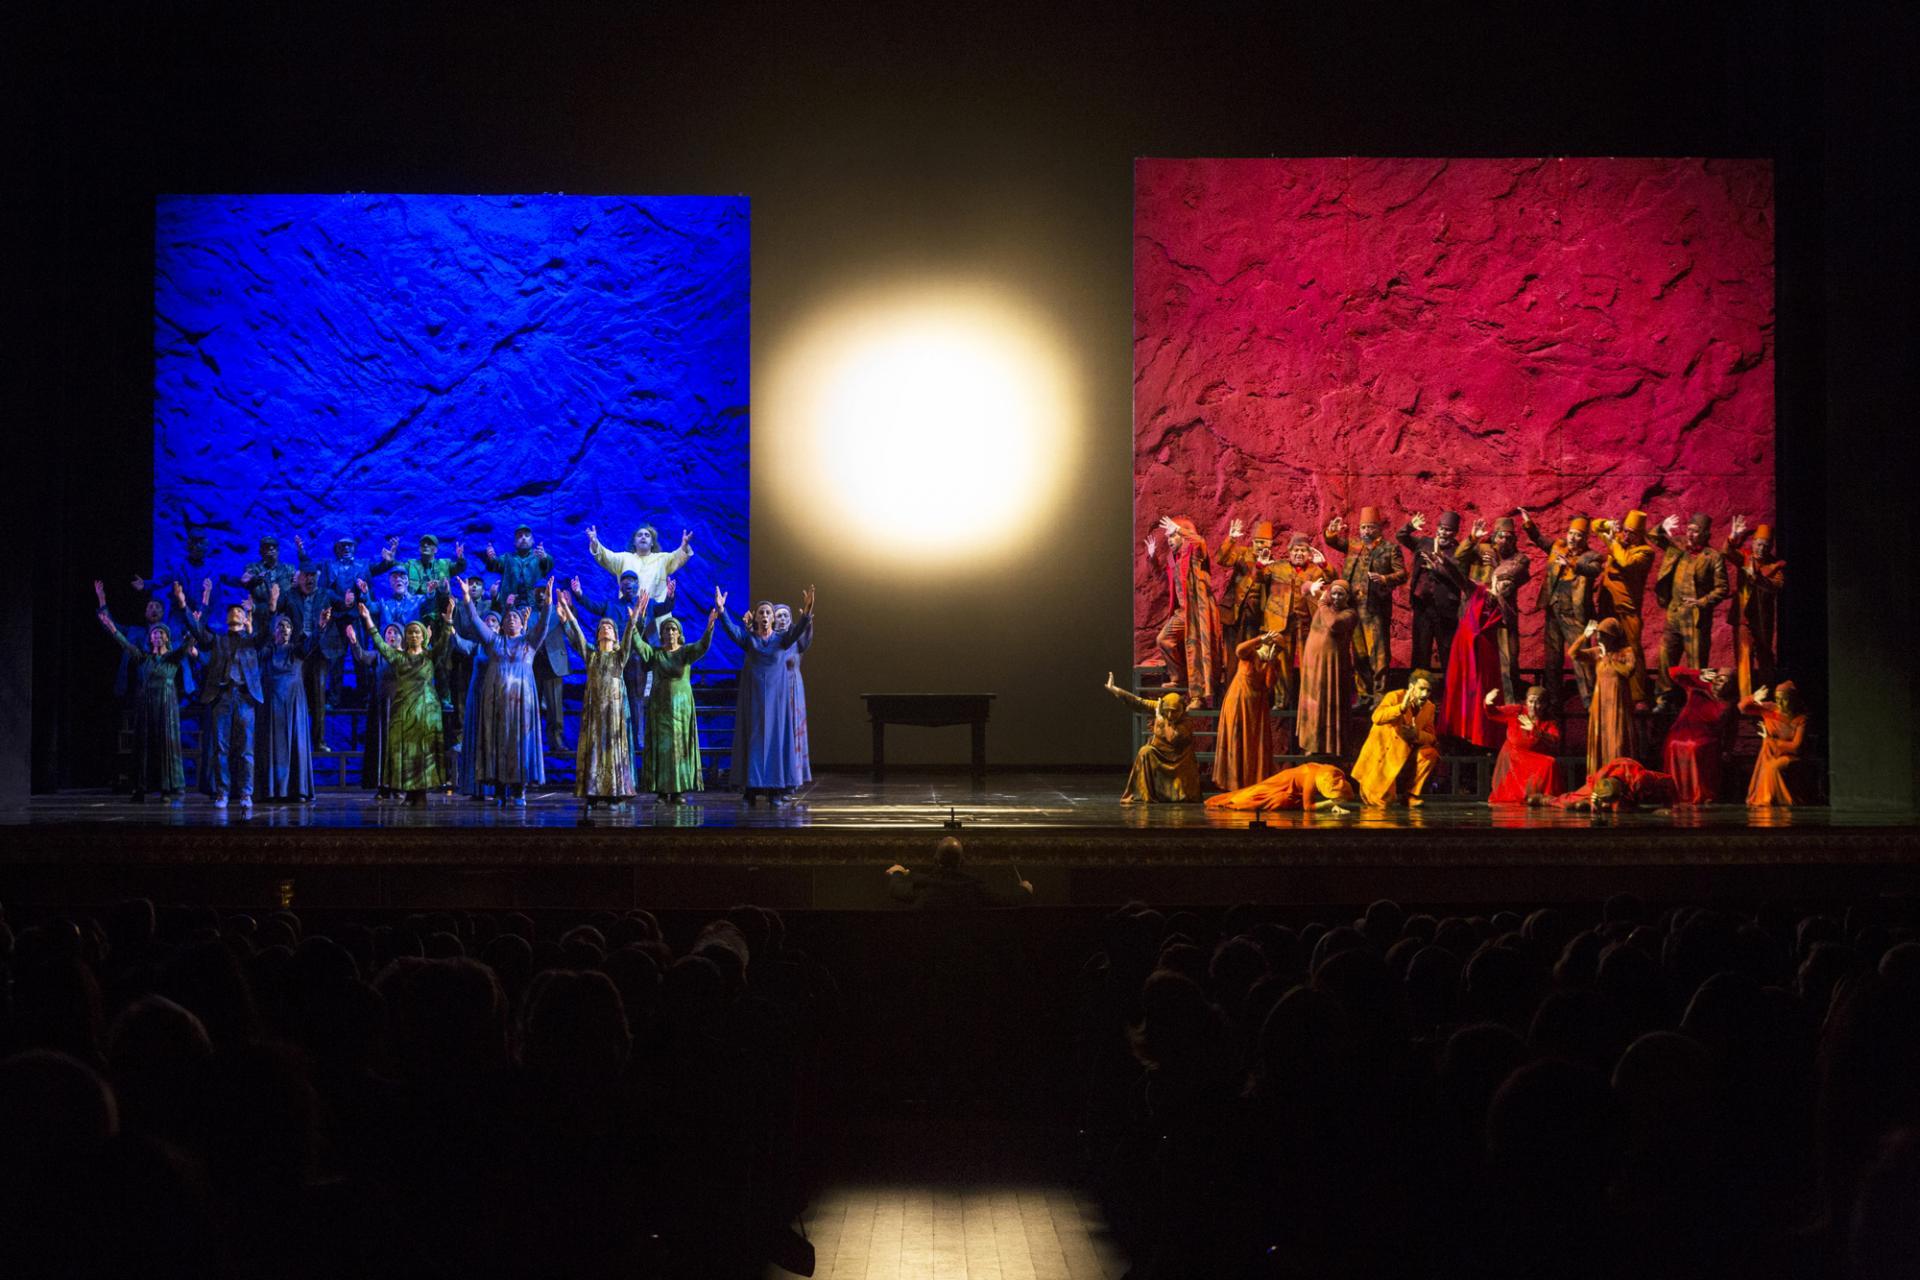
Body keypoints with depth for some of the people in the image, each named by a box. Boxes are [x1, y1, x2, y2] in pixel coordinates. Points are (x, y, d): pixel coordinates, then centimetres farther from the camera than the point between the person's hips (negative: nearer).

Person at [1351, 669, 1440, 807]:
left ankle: (1411, 795, -7)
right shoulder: (1394, 697, -18)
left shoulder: (1429, 707, -2)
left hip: (1406, 753, 5)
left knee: (1430, 754, -22)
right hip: (1382, 752, -5)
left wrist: (1417, 735, -26)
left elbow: (1430, 737, -3)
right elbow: (1376, 718, -36)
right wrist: (1401, 708, -49)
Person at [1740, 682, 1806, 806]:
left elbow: (1795, 746, -13)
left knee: (1774, 766, -31)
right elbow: (1743, 707, 0)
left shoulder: (1800, 720, -9)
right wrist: (1754, 698, -20)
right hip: (1769, 754, 3)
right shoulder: (1769, 709, -2)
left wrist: (1771, 740, -12)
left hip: (1789, 756, -3)